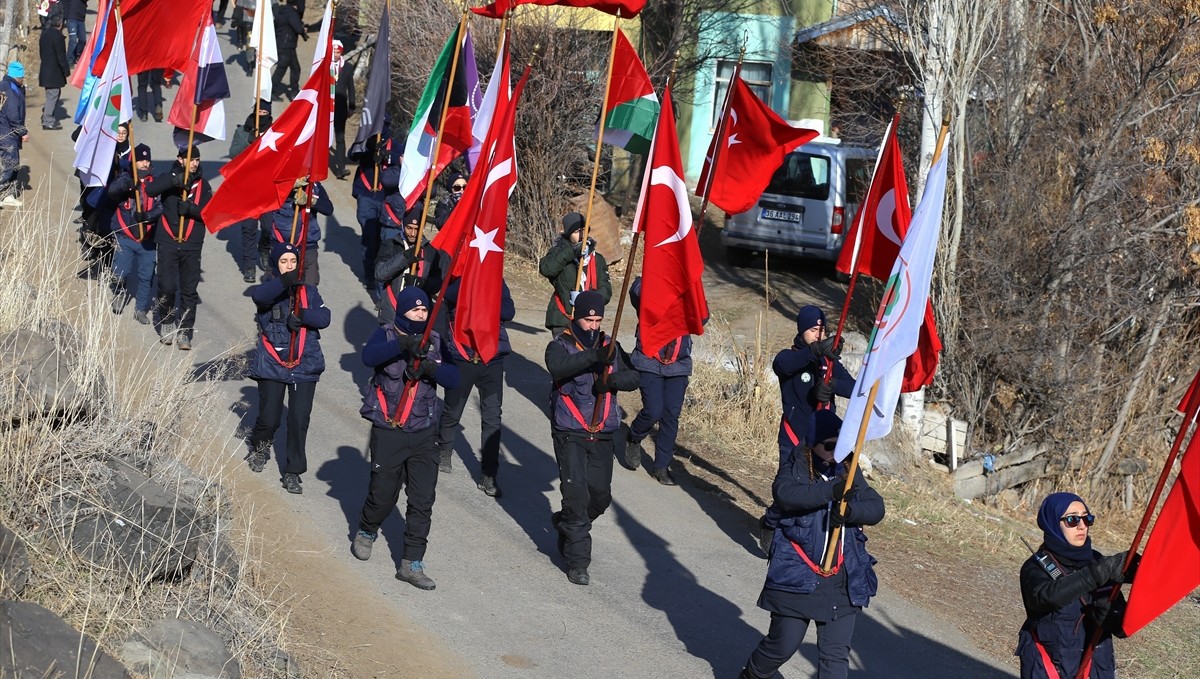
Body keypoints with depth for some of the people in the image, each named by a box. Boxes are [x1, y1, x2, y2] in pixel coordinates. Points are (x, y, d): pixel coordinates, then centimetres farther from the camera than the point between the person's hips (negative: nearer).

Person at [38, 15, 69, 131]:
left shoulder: (44, 34, 9)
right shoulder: (57, 36, -17)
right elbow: (61, 56, -18)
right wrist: (66, 71, -9)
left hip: (45, 71, 9)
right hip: (54, 72, -9)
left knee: (52, 96, 17)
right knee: (52, 96, -3)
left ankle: (50, 119, 21)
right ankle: (48, 122, 0)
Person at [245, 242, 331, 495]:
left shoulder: (308, 291, 10)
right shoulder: (269, 288, 1)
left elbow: (324, 318, -2)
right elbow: (259, 295, -25)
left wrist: (303, 315, -21)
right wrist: (284, 282, -40)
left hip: (305, 366, 2)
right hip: (271, 365, -2)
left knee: (299, 420, -4)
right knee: (269, 418, -1)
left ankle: (293, 472, 7)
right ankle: (259, 447, 33)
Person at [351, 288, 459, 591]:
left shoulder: (434, 341, 5)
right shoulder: (386, 335, -5)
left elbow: (453, 378, -5)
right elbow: (369, 356, -28)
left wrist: (431, 368, -24)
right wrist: (402, 344, -41)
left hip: (424, 433, 3)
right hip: (388, 430, -3)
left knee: (423, 501, -1)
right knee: (383, 495, 6)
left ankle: (412, 564, 5)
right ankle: (365, 534, 38)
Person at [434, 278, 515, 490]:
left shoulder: (497, 281, 5)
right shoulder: (456, 280, -2)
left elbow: (509, 312, -8)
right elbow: (451, 295, -26)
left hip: (492, 358, 1)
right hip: (462, 358, -1)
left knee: (492, 416, -2)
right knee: (453, 411, 14)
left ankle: (488, 475, 4)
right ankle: (444, 451, 42)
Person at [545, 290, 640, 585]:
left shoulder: (610, 347, 8)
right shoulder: (561, 344, -6)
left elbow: (633, 377, -1)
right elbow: (557, 367, -29)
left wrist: (613, 379, -23)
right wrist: (592, 357, -41)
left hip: (602, 434, 5)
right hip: (570, 433, -5)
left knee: (600, 496, 8)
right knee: (576, 493, -12)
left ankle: (564, 522, 38)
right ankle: (577, 560, -3)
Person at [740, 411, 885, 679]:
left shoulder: (849, 472, 7)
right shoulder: (796, 469, -4)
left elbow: (876, 507, 0)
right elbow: (785, 493, -26)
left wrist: (850, 510, -21)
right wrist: (831, 490, -35)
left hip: (843, 582, 3)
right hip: (796, 576, -3)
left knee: (836, 654, 1)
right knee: (783, 644, 6)